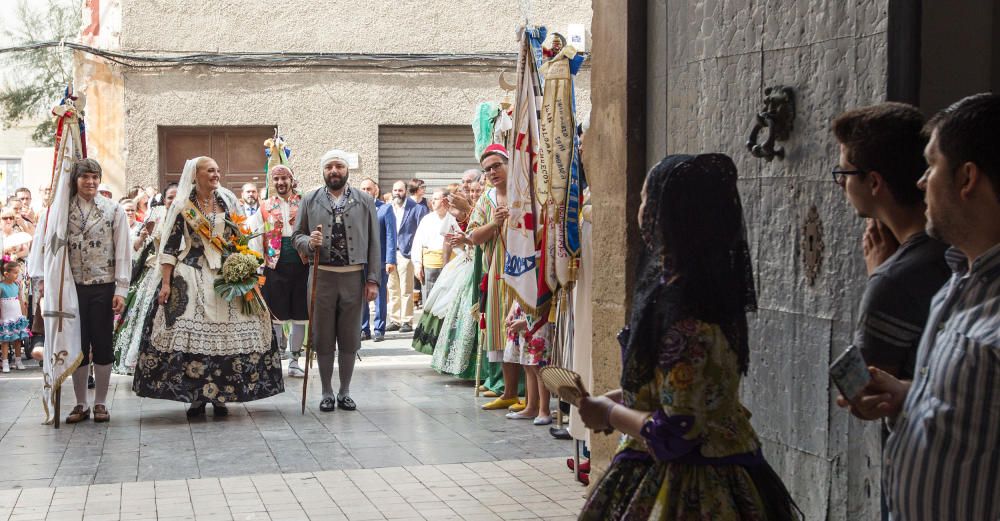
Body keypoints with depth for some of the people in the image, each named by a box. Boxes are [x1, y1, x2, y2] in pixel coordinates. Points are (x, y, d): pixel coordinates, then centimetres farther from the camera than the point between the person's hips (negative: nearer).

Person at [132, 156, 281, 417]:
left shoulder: (228, 202, 8)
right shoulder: (182, 206, 0)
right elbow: (169, 246, -2)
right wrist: (166, 283, -9)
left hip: (227, 275, 3)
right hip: (192, 277, -2)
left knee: (227, 335, 0)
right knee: (192, 334, -6)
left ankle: (220, 396, 8)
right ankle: (196, 396, 2)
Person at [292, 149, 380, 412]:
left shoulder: (365, 200, 6)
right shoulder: (310, 200, 5)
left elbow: (373, 242, 4)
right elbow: (297, 235, 8)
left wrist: (373, 280, -2)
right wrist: (309, 243, -16)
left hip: (354, 276, 0)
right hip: (322, 276, 0)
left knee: (350, 338, 7)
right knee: (323, 338, 5)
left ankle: (345, 392, 19)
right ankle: (327, 393, 16)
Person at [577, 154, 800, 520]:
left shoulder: (682, 313, -25)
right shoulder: (708, 290, 4)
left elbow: (675, 435, -25)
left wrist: (609, 414, -11)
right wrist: (619, 400, 10)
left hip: (684, 490, -9)